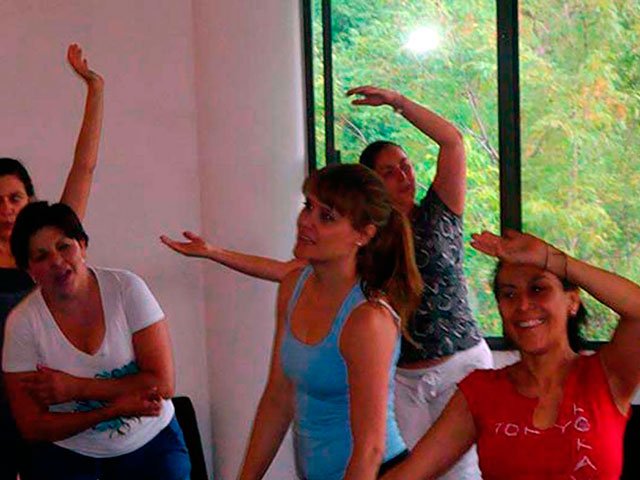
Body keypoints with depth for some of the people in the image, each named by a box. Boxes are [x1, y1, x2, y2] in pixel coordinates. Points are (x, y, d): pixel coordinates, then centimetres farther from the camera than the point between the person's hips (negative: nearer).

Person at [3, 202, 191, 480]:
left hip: (150, 446, 0)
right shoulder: (22, 322, -13)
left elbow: (163, 383, -17)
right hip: (67, 456, 0)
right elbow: (32, 428, -13)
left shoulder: (126, 289, -13)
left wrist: (76, 387, -21)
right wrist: (116, 409, -23)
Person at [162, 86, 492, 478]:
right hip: (402, 377, 2)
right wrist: (213, 253, -2)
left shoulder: (436, 217, 0)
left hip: (461, 365, -2)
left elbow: (452, 140, -10)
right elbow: (286, 270, 2)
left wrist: (396, 101, -13)